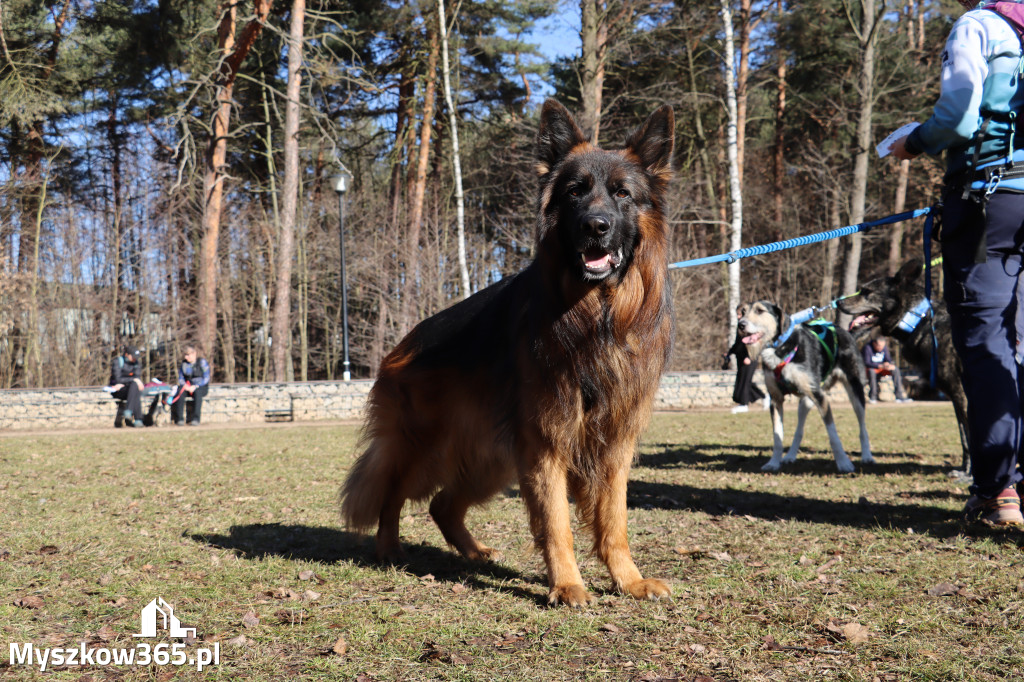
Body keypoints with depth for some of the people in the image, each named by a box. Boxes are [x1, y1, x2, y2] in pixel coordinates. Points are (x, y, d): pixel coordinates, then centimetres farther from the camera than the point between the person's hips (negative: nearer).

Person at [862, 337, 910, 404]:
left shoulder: (885, 346, -2)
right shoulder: (868, 347, -21)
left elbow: (888, 359, 3)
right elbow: (867, 363, -26)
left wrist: (889, 364, -23)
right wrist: (880, 366, -38)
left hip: (882, 368, 5)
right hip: (871, 368, -5)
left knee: (896, 369, -20)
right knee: (871, 371, -40)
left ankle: (899, 396, -22)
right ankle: (872, 397, -28)